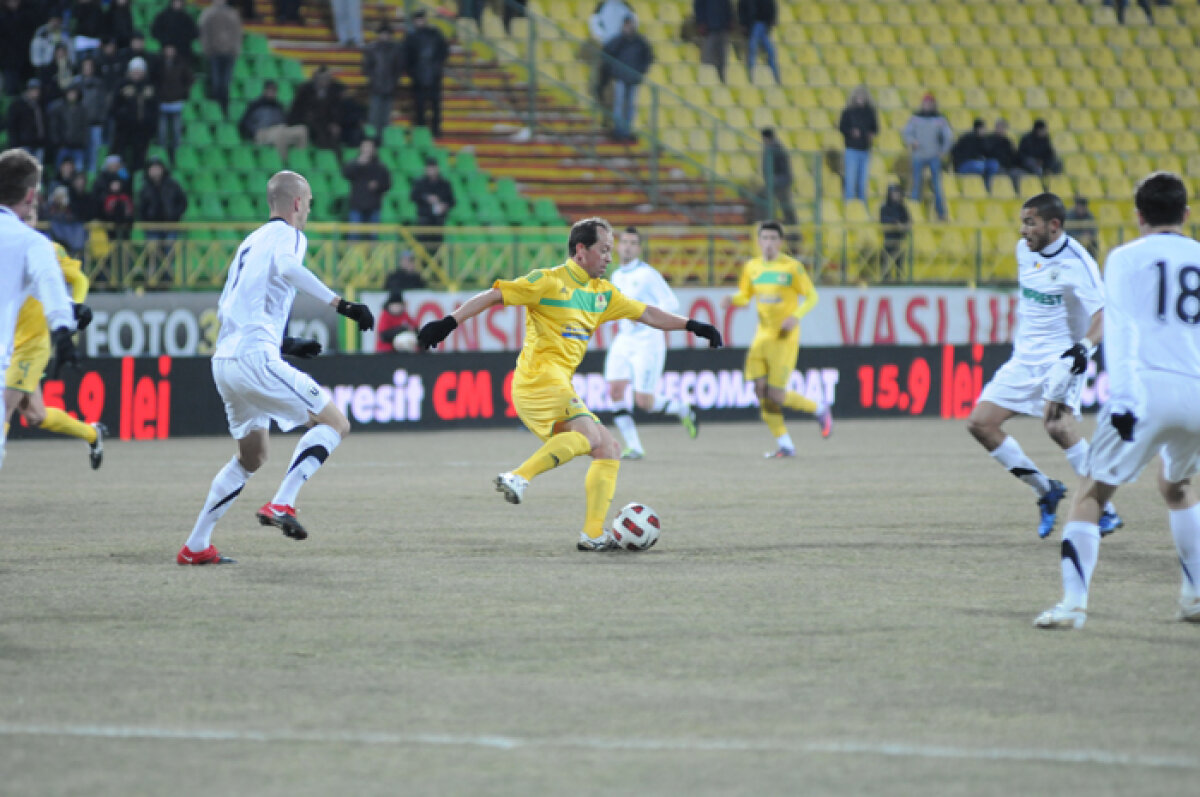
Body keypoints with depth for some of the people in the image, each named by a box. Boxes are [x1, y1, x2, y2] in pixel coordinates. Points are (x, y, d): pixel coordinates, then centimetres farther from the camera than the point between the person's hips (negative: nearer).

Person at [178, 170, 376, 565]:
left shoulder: (250, 241, 25)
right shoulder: (288, 235, 0)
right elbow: (287, 267, -25)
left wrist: (285, 343, 33)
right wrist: (339, 303, -28)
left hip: (223, 362, 9)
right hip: (255, 358, -9)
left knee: (252, 457, 22)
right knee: (335, 423, -4)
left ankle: (195, 546, 19)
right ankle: (281, 504, -19)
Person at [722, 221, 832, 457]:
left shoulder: (792, 267, -7)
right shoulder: (752, 267, 8)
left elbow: (812, 296, -3)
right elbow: (745, 295, 19)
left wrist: (796, 316, -20)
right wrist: (732, 300, -4)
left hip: (785, 338, -5)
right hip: (762, 336, 5)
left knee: (776, 396, -10)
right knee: (761, 391, -4)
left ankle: (818, 408, 17)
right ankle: (784, 444, 6)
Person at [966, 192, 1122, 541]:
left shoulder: (1075, 263, -17)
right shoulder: (1025, 250, 6)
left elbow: (1104, 315, -23)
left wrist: (1085, 346, -39)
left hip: (1061, 357, -8)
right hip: (1026, 356, 8)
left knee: (1057, 425, -31)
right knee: (979, 423, 0)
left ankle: (1105, 511, -20)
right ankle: (1045, 489, 14)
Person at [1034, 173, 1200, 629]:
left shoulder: (1126, 257, 10)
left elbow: (1119, 329, 6)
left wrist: (1121, 398, 7)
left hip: (1147, 385, -4)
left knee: (1092, 493, 1)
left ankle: (1073, 603, -13)